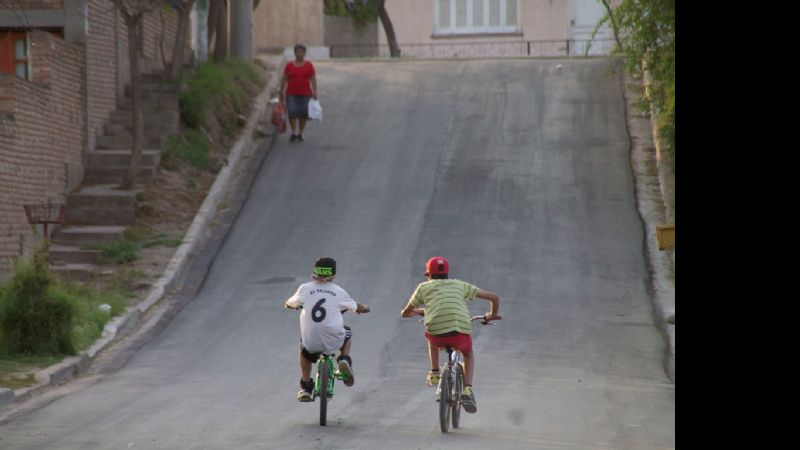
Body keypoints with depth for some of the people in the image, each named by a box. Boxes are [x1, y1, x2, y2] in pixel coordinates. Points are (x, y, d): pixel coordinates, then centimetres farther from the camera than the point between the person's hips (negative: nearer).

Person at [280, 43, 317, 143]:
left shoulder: (309, 65, 5)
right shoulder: (289, 65, 6)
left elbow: (313, 79, 1)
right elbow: (284, 80, 7)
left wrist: (314, 92, -11)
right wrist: (282, 93, 3)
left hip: (305, 94, 0)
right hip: (291, 94, 0)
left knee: (303, 114, 0)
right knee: (292, 112, -12)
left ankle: (300, 134, 14)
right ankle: (293, 133, 0)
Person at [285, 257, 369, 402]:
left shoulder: (305, 288, -2)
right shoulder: (338, 292, 0)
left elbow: (289, 304, 15)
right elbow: (356, 307, 15)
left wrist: (288, 303, 40)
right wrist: (365, 308, 39)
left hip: (311, 342, 0)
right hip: (333, 341, 0)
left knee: (304, 351, 34)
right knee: (347, 333, 33)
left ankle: (305, 388, 28)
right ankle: (344, 360, 11)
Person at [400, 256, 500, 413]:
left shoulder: (424, 287, 18)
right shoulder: (460, 285, 22)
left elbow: (405, 313, 27)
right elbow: (494, 297, 18)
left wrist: (419, 312, 49)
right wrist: (492, 315, 38)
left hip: (437, 336, 0)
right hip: (461, 333, 0)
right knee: (468, 353, 34)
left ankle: (434, 373, 32)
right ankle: (467, 390, 15)